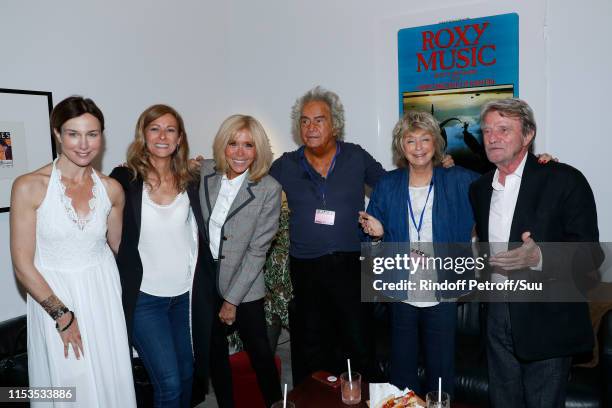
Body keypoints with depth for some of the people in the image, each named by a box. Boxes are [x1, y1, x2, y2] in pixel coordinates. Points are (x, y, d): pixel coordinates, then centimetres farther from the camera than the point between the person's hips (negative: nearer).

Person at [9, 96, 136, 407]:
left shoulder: (111, 189, -2)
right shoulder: (29, 187, -13)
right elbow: (22, 264, -10)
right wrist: (61, 314, -10)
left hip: (103, 294, 3)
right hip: (52, 297, -2)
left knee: (110, 382, 13)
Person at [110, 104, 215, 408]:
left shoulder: (190, 181, 4)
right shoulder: (124, 179, -7)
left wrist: (205, 287, 6)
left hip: (186, 295, 4)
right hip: (144, 298, -3)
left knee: (186, 374, 16)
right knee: (169, 383, -3)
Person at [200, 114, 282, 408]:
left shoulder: (269, 189, -14)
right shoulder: (204, 172, -5)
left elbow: (257, 250, -13)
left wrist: (232, 299, -12)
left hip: (243, 285, -3)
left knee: (259, 350, 8)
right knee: (214, 349, 17)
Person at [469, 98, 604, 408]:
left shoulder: (565, 180, -11)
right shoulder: (479, 188, 8)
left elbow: (591, 254, -14)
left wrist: (538, 258, -30)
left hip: (548, 318, -5)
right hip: (498, 314, 5)